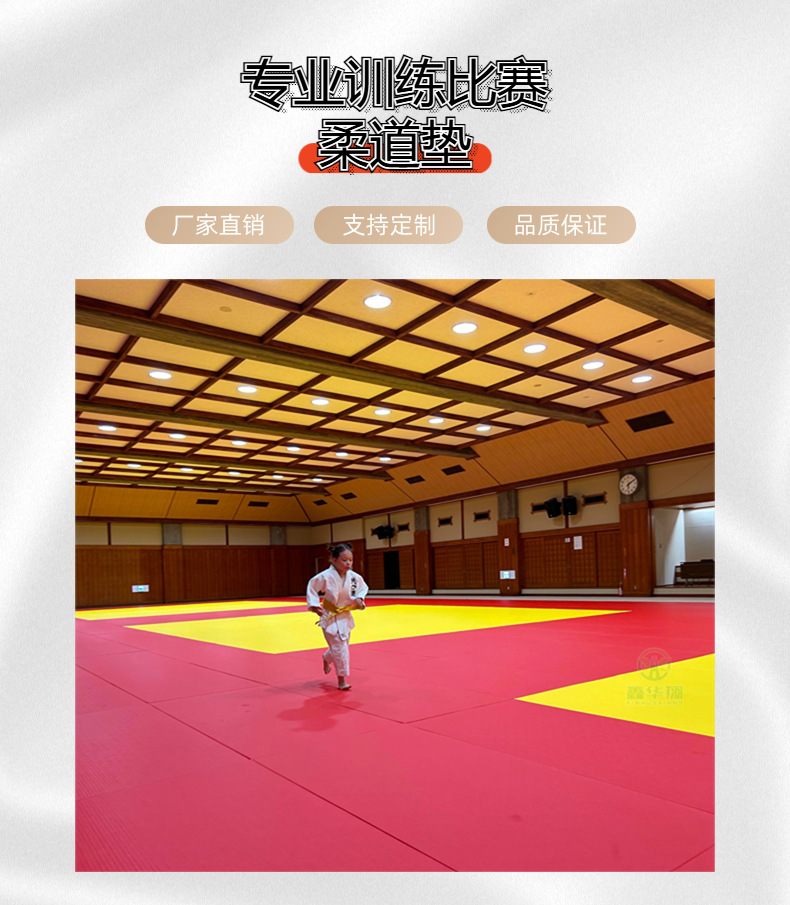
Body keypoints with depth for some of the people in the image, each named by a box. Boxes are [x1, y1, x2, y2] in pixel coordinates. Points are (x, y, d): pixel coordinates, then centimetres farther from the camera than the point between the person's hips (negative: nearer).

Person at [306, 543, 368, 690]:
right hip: (330, 617, -6)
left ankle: (326, 658, 54)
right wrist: (314, 605, -13)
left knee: (342, 645, 20)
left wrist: (359, 598, -9)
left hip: (345, 616, 6)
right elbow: (311, 587, -8)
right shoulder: (326, 576, -23)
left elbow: (363, 587, 9)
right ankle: (341, 679, 6)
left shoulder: (354, 577, -10)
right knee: (340, 647, -10)